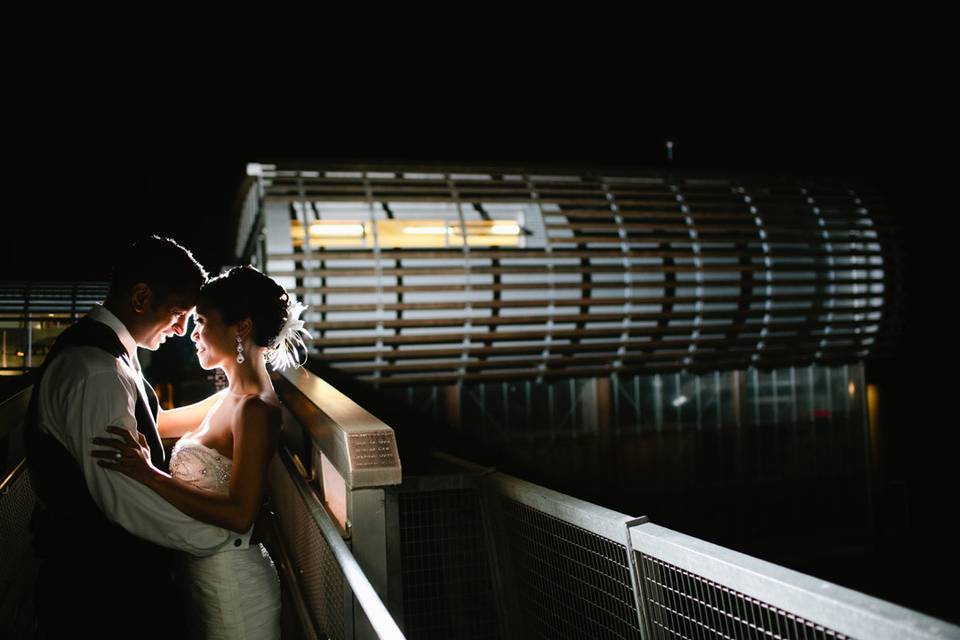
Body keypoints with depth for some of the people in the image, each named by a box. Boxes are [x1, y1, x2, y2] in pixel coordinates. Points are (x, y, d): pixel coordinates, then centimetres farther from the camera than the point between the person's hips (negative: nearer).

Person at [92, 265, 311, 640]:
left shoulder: (254, 409, -22)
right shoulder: (231, 398, 6)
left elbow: (240, 515, -28)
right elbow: (162, 423, 18)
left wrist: (148, 473, -30)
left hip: (231, 585, -8)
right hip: (205, 574, 8)